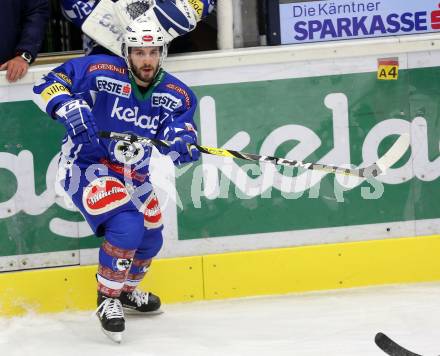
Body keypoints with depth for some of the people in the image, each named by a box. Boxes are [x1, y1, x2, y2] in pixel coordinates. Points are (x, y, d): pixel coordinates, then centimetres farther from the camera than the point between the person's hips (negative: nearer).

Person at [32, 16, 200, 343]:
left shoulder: (176, 95, -6)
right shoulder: (100, 72, -21)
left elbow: (183, 126, -10)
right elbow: (49, 84, -19)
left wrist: (183, 140, -34)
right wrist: (69, 108, -39)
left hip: (132, 171, 7)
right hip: (87, 165, -7)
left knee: (150, 238, 18)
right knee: (126, 226, -26)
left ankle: (126, 289, 48)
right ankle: (108, 299, -7)